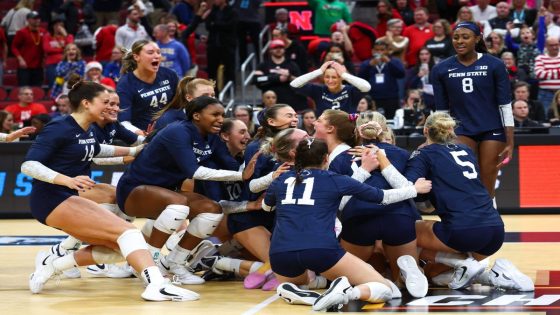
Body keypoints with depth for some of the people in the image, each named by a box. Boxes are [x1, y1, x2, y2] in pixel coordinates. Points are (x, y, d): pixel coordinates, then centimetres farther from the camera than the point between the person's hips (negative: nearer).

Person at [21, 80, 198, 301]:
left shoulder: (86, 131, 10)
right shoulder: (60, 129, -15)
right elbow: (28, 165, -24)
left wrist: (131, 151, 35)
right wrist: (67, 180, -36)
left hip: (67, 199, 10)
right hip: (52, 200, -10)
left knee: (119, 247, 8)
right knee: (127, 231, -21)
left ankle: (51, 264, 9)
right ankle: (157, 286, -38)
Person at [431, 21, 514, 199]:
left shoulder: (494, 65, -1)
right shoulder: (441, 70, 3)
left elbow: (505, 105, -2)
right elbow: (441, 110, 9)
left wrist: (510, 142, -6)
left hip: (492, 131, -1)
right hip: (460, 130, 1)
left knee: (487, 190, -1)